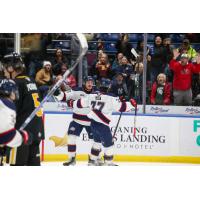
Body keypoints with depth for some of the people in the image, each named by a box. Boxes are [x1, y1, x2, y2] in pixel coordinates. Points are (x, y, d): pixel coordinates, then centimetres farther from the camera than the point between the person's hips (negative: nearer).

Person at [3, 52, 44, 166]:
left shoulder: (16, 84, -12)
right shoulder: (30, 81, 16)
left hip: (23, 131, -9)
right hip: (37, 130, 9)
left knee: (17, 163, -8)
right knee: (34, 162, 11)